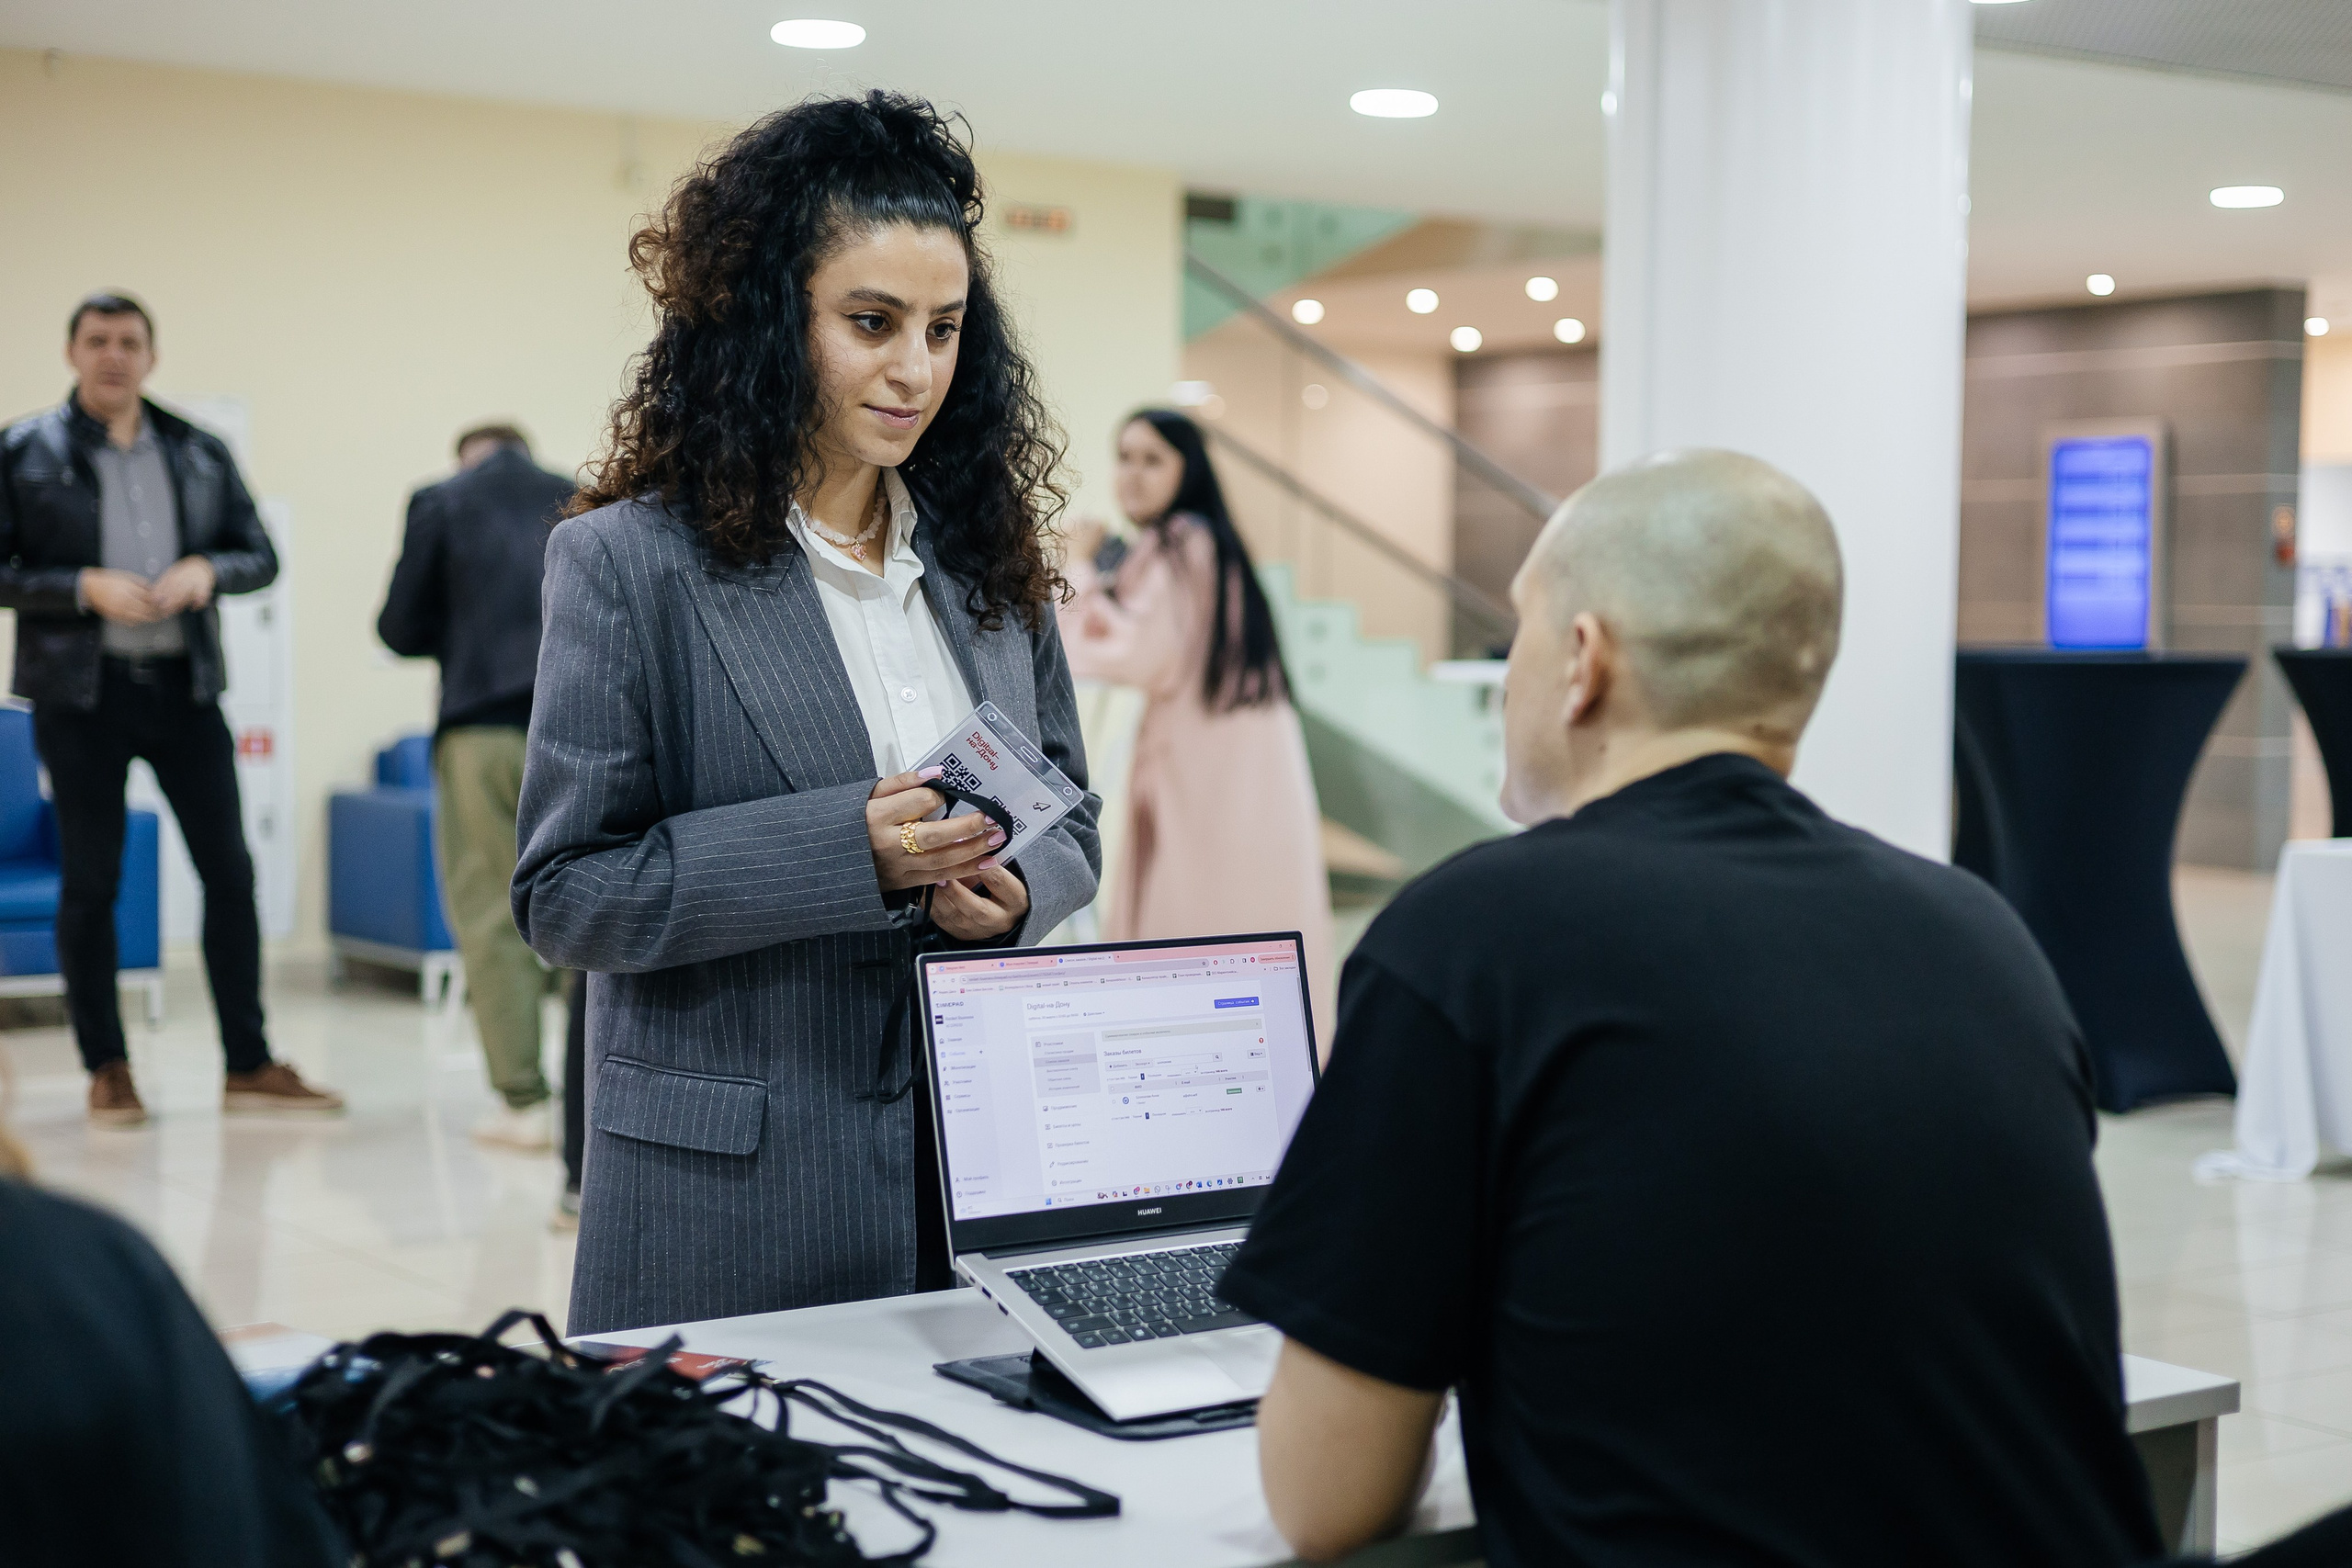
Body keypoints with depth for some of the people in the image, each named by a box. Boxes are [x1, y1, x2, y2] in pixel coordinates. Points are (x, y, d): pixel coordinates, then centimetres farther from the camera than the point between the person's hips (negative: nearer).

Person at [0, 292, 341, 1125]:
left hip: (183, 684, 3)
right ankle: (106, 1070, 15)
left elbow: (260, 555, 11)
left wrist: (207, 569, -9)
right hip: (81, 691, -3)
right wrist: (86, 587, -17)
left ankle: (248, 1064, 11)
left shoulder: (200, 453, 9)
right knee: (90, 882, 4)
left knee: (229, 869, 2)